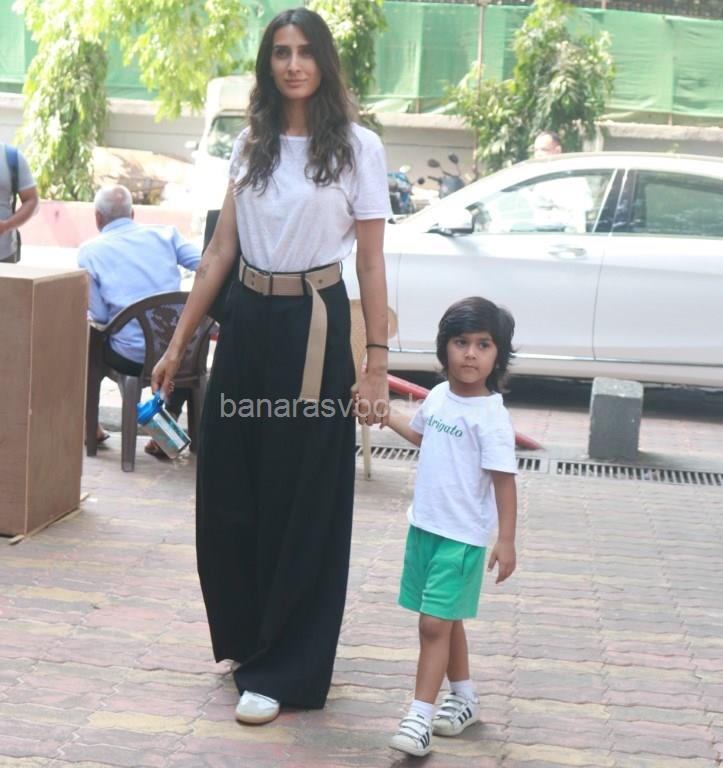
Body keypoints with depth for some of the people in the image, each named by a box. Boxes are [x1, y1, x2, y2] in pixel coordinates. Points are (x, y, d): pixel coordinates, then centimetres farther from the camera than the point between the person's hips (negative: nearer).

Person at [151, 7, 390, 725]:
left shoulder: (357, 147, -4)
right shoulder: (250, 145, 8)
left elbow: (371, 264, -4)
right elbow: (219, 251, 9)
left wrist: (376, 365, -9)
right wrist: (178, 342, 6)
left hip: (313, 326, -5)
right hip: (246, 321, 5)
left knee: (301, 503, 2)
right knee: (228, 490, 10)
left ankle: (282, 670, 14)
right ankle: (244, 637, 33)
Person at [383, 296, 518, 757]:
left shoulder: (491, 416, -17)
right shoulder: (439, 396, 5)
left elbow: (504, 480, -17)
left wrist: (507, 541, -20)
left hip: (462, 537, -7)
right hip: (425, 526, 8)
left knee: (435, 623, -10)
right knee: (446, 620, 17)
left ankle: (420, 717, -6)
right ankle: (464, 698, 33)